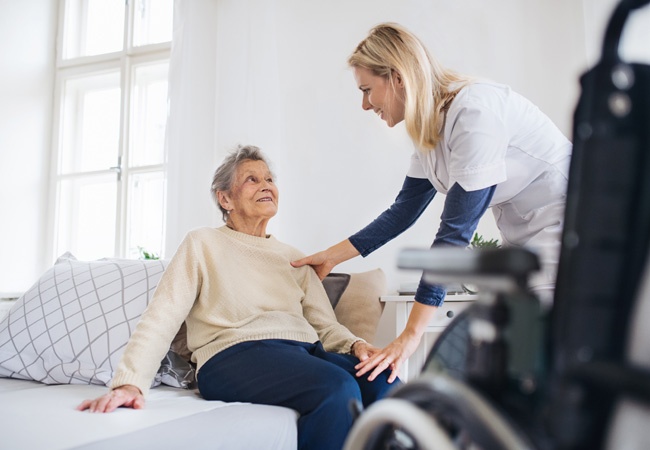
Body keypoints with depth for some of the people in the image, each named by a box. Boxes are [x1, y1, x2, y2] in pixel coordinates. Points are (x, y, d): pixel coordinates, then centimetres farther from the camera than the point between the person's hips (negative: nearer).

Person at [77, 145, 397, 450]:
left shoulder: (294, 259, 24)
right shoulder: (203, 245, 10)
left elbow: (326, 325, 16)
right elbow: (161, 317, -1)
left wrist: (356, 345, -6)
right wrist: (130, 382, -17)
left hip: (306, 350, 5)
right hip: (234, 355, -5)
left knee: (386, 386, -26)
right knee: (340, 389, -33)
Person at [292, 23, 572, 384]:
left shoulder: (474, 111, -24)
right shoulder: (431, 128, 4)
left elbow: (456, 229, -25)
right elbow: (403, 212, 11)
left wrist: (412, 334, -22)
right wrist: (331, 256, 13)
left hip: (560, 222, -8)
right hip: (523, 236, 9)